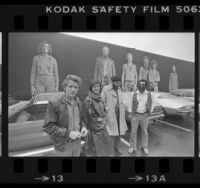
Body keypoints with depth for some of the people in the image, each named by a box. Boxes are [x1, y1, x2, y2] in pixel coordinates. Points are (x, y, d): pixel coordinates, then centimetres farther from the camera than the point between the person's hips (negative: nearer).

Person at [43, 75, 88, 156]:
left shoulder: (78, 103, 2)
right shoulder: (54, 104, -15)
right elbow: (48, 126, -16)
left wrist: (83, 127, -5)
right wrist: (68, 133, -22)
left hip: (77, 143, 5)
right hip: (63, 146, -5)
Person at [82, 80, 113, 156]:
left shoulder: (100, 99, 7)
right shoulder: (88, 100, -16)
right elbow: (87, 117, -16)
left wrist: (104, 120, -3)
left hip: (102, 128, 7)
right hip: (93, 130, -7)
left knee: (105, 150, 16)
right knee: (94, 151, 4)